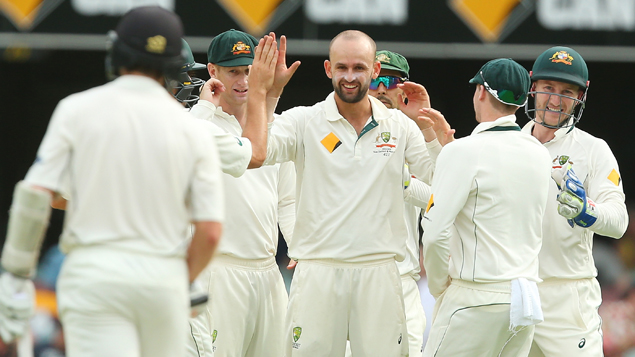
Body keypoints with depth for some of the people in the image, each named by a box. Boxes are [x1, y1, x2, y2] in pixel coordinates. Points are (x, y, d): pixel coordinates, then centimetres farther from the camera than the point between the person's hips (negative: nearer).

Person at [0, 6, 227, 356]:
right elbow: (210, 232, -2)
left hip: (93, 274, -2)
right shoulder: (193, 129, 2)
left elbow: (34, 195, -6)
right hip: (164, 275, 2)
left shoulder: (76, 109, 0)